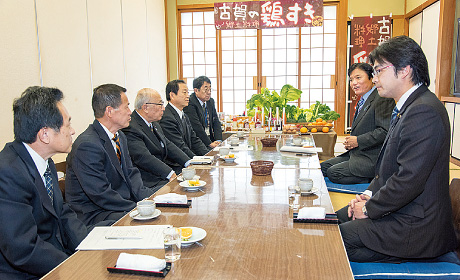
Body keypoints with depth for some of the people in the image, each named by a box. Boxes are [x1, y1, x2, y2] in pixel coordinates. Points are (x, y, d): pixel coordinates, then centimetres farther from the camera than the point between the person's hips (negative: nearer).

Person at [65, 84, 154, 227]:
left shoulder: (120, 136, 9)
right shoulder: (87, 146, -22)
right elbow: (101, 195, -23)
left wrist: (149, 198, -7)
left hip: (121, 204, 9)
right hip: (94, 214, -9)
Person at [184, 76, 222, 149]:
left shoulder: (211, 101, 12)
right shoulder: (189, 104, -13)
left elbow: (216, 122, 8)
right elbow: (197, 127, -19)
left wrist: (218, 140, -8)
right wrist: (209, 143, -21)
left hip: (210, 139, 7)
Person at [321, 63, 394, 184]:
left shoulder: (383, 99, -14)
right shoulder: (362, 101, 19)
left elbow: (385, 130, -23)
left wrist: (358, 141, -19)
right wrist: (349, 142, 7)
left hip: (372, 159, -10)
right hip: (356, 154, 10)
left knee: (333, 173, -20)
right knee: (323, 167, 3)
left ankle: (373, 179, -8)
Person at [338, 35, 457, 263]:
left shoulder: (424, 112, -23)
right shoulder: (407, 107, 11)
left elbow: (409, 180, -27)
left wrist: (369, 209, -14)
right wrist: (370, 194, 3)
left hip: (413, 225, -10)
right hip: (399, 211, 10)